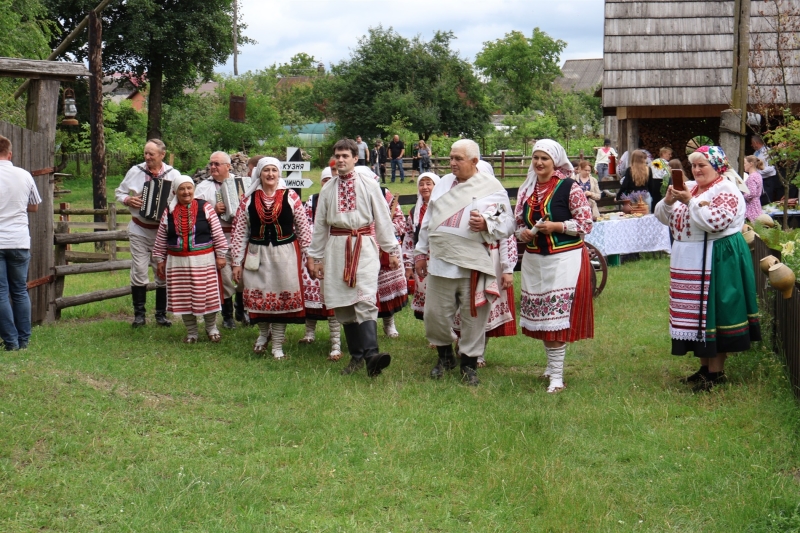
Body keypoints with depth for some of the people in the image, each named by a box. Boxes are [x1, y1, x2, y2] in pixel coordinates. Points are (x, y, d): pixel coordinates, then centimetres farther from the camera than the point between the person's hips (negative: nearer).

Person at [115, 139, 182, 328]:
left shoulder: (173, 175, -2)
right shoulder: (135, 172, 0)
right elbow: (119, 192, 10)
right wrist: (127, 200, -11)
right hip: (139, 230, 0)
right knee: (139, 271, -2)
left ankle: (161, 314, 14)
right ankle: (139, 314, 6)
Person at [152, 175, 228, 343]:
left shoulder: (205, 207, -3)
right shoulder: (169, 212, 3)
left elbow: (217, 233, -2)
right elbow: (160, 240, 9)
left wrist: (221, 255, -4)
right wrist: (160, 260, 9)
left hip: (204, 261, -2)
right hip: (178, 262, 2)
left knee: (207, 296, 3)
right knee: (183, 297, 7)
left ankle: (211, 328, 25)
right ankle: (191, 331, 22)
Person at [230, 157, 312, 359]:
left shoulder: (290, 197, -2)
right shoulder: (249, 200, 1)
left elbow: (303, 228, 3)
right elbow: (239, 233, 3)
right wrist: (237, 263, 1)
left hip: (285, 254, -1)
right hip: (257, 254, 1)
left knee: (283, 297, 2)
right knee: (258, 297, 5)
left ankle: (277, 345, 14)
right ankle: (263, 334, 34)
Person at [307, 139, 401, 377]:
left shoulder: (369, 184, 2)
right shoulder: (328, 189, 10)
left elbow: (383, 218, 4)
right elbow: (320, 224, 16)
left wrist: (393, 250, 3)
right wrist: (314, 256, 16)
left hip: (364, 245, -4)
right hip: (337, 247, 4)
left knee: (365, 300, -17)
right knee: (343, 304, 4)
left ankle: (371, 355, -28)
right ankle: (356, 356, 11)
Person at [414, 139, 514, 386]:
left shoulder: (491, 187, 0)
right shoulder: (443, 184, 16)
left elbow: (507, 224, -4)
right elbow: (428, 220, 21)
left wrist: (486, 224, -23)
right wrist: (421, 252, 20)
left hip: (473, 265, -4)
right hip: (440, 262, 4)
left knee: (473, 316, 2)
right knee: (434, 314, 6)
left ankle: (469, 363, 17)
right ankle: (445, 355, 29)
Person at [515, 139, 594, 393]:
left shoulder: (570, 188, -7)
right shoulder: (527, 190, 10)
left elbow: (586, 223, -9)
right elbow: (518, 223, 18)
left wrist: (555, 226, -19)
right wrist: (523, 233, -5)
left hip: (564, 259, -6)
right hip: (534, 260, 6)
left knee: (558, 317, -8)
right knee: (540, 316, 10)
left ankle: (556, 375, -5)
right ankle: (552, 364, 27)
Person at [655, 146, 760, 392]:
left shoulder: (727, 191, -10)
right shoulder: (690, 188, 14)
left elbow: (717, 221, -25)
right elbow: (663, 216, 13)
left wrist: (690, 202, -23)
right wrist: (669, 200, -7)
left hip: (717, 260, -8)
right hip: (689, 260, 8)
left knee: (714, 311, -4)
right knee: (695, 312, 12)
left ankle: (717, 371, 4)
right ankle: (705, 366, 22)